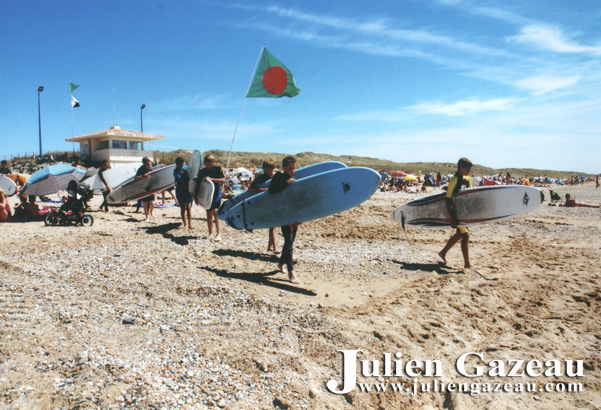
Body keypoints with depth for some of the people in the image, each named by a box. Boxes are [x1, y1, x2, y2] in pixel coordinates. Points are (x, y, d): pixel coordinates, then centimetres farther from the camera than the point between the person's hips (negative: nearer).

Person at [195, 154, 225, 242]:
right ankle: (210, 233, 23)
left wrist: (211, 179, -25)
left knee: (215, 212, -18)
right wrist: (195, 196, 3)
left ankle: (219, 234, -22)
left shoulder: (218, 169, -3)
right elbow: (197, 185, 8)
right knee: (209, 214, 10)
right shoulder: (202, 172, 4)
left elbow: (223, 180, -15)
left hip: (216, 194, -4)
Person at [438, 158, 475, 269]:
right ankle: (467, 263, -1)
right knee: (465, 236, -8)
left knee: (459, 234, 18)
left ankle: (443, 252, 34)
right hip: (456, 212, -9)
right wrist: (452, 218, -20)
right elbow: (448, 200, -17)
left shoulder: (467, 179, 9)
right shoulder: (454, 180, -15)